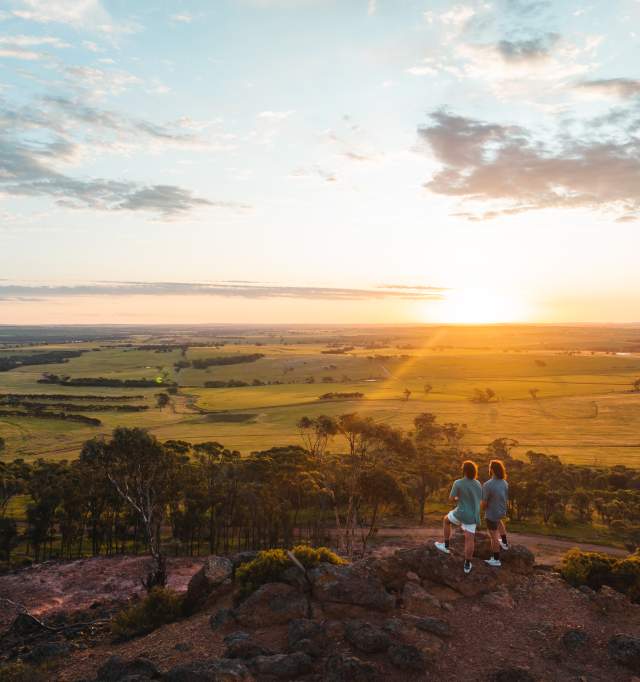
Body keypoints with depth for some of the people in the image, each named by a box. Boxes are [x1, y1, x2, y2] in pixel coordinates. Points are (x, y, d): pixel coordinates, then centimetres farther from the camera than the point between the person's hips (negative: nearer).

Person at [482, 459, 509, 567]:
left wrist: (483, 508, 1)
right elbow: (506, 499, 4)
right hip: (502, 511, 6)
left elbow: (484, 504, -23)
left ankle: (496, 559, 24)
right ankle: (504, 542, 45)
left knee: (494, 537, 10)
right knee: (499, 521, 39)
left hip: (491, 514, -6)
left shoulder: (487, 485, -32)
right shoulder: (505, 483, -10)